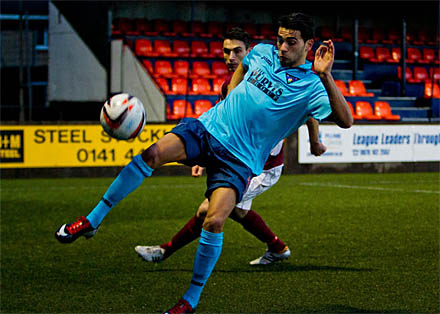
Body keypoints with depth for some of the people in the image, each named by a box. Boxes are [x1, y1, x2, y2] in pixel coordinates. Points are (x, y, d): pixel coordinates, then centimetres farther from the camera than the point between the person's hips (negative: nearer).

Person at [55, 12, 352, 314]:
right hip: (208, 127, 4)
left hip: (240, 160, -4)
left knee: (214, 222, -23)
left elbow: (345, 121, -23)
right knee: (154, 154, -24)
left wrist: (326, 77, -30)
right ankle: (92, 221, -14)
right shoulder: (262, 52, 10)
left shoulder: (312, 87, -7)